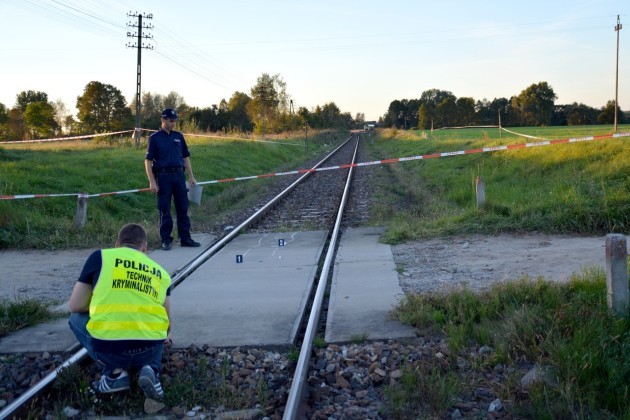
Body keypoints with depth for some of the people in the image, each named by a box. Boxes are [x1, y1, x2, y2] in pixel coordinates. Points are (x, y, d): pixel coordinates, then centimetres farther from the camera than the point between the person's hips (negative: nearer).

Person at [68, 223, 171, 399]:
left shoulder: (100, 256, 10)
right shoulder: (160, 272, 18)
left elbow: (75, 306, 11)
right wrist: (165, 335, 52)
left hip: (108, 349, -3)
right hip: (150, 351, 3)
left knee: (77, 318, 28)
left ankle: (115, 373, 10)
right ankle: (152, 369, 6)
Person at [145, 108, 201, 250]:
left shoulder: (178, 136, 12)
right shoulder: (155, 138, -1)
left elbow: (185, 157, 17)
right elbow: (148, 161, -4)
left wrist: (191, 177, 11)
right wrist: (152, 181, -12)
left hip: (179, 175, 4)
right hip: (163, 176, -4)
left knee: (183, 208, 6)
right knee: (164, 210, 1)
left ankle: (185, 238, 12)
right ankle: (166, 239, 10)